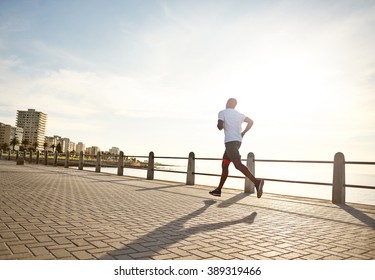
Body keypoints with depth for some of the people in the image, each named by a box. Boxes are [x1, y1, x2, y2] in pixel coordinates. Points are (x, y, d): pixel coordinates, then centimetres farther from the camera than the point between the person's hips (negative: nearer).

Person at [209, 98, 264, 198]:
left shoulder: (222, 112, -1)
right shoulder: (238, 114, 18)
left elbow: (220, 126, -15)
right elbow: (251, 122, 22)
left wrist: (220, 126, 10)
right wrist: (243, 133, 21)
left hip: (230, 141, -8)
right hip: (238, 141, 8)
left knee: (238, 164, -22)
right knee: (224, 165, 15)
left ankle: (256, 182, -38)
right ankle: (218, 190, 20)